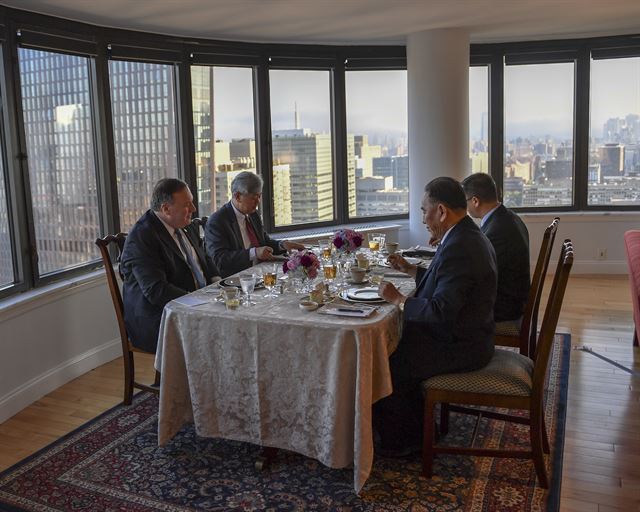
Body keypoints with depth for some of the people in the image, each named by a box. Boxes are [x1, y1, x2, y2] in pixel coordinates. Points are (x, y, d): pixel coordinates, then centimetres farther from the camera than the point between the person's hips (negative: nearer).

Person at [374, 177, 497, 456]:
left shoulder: (458, 247, -26)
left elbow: (441, 310, -30)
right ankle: (416, 427, 24)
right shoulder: (468, 236, 7)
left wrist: (398, 299, -19)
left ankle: (400, 440, 15)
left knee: (385, 365, -6)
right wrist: (410, 269, 17)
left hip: (459, 346, -10)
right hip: (466, 335, 10)